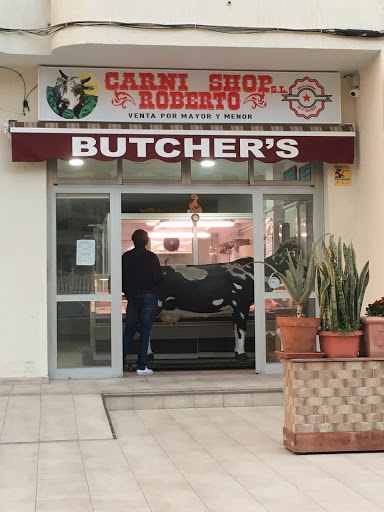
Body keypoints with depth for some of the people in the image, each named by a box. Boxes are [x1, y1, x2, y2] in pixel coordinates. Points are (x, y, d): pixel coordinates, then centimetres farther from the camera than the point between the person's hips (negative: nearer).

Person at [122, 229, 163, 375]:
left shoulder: (126, 257, 2)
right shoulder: (151, 257, -7)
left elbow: (121, 277, 4)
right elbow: (158, 277, -8)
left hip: (132, 297, 3)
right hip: (149, 296, -3)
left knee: (128, 331, 12)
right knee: (145, 331, -1)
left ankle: (120, 361, 8)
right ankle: (141, 366, -2)